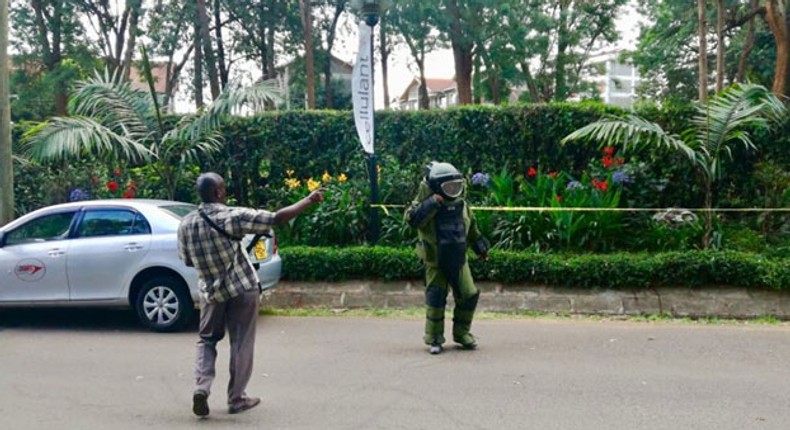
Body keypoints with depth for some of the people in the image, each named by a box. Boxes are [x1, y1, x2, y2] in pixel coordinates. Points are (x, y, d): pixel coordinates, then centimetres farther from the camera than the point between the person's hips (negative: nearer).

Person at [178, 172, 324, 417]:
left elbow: (187, 260, 7)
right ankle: (236, 398, 14)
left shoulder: (185, 224, -4)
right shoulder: (233, 217, -18)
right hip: (241, 289, -4)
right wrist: (309, 200, -10)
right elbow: (277, 218, -19)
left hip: (211, 292, 4)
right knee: (241, 343, 8)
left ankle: (201, 387, 0)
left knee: (207, 339, 19)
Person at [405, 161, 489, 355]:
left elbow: (472, 229, 18)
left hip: (459, 261, 5)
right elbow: (412, 219, -31)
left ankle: (462, 333, 22)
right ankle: (434, 340, 12)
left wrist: (480, 246, 22)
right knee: (435, 300, -2)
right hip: (436, 262, -5)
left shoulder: (462, 205, 4)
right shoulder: (427, 204, -13)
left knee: (469, 296, 5)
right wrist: (431, 203, -33)